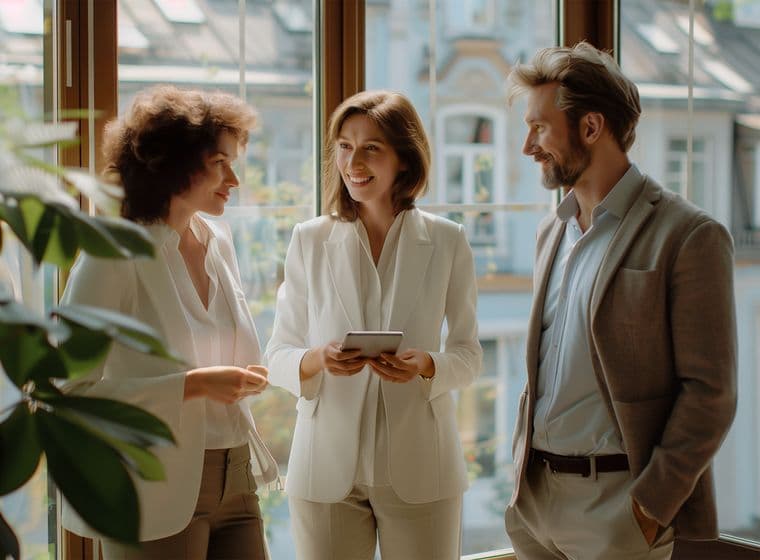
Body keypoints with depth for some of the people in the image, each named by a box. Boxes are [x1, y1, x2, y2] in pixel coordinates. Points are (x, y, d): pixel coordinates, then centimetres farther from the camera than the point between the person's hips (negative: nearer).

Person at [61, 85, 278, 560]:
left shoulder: (219, 242, 9)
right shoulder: (114, 258, -11)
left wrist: (240, 377, 5)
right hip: (162, 494, -6)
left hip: (235, 482, 6)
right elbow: (73, 392, -16)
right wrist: (193, 385, -21)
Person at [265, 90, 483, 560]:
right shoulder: (309, 241, 2)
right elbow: (277, 358, 4)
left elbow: (469, 354, 5)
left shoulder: (447, 242, 1)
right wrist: (318, 359, -17)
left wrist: (426, 364, -16)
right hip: (327, 466, 1)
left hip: (420, 468, 0)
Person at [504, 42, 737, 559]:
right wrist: (521, 469, 11)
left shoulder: (689, 237, -10)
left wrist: (651, 505, -15)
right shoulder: (553, 232, 12)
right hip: (534, 496, 6)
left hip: (614, 502, -6)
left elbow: (710, 394, -12)